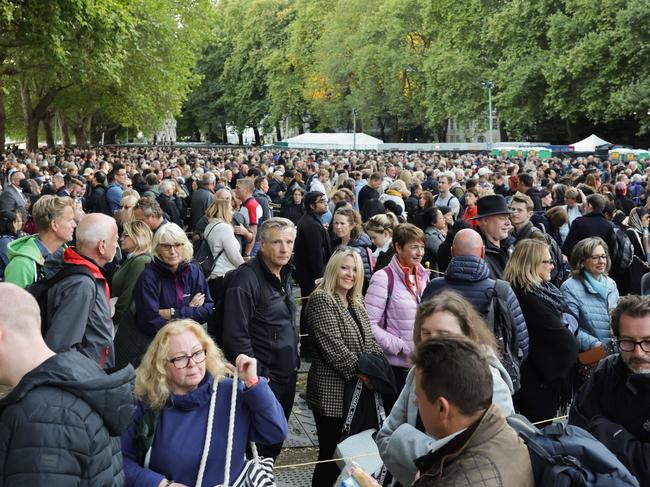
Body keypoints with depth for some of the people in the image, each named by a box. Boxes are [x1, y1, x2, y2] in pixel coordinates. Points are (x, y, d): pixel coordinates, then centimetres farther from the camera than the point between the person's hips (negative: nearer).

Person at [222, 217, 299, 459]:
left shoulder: (284, 275, 11)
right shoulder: (247, 278, -17)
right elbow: (236, 335, -23)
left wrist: (294, 364, 15)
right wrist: (259, 376, -20)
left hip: (287, 378, 8)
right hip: (262, 380, -8)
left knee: (274, 447, 18)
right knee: (256, 447, -1)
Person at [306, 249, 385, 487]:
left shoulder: (356, 302, 15)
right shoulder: (321, 300, -11)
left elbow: (369, 340, 16)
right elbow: (334, 347, -19)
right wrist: (362, 371, -17)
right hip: (332, 391, -7)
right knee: (331, 455, 0)